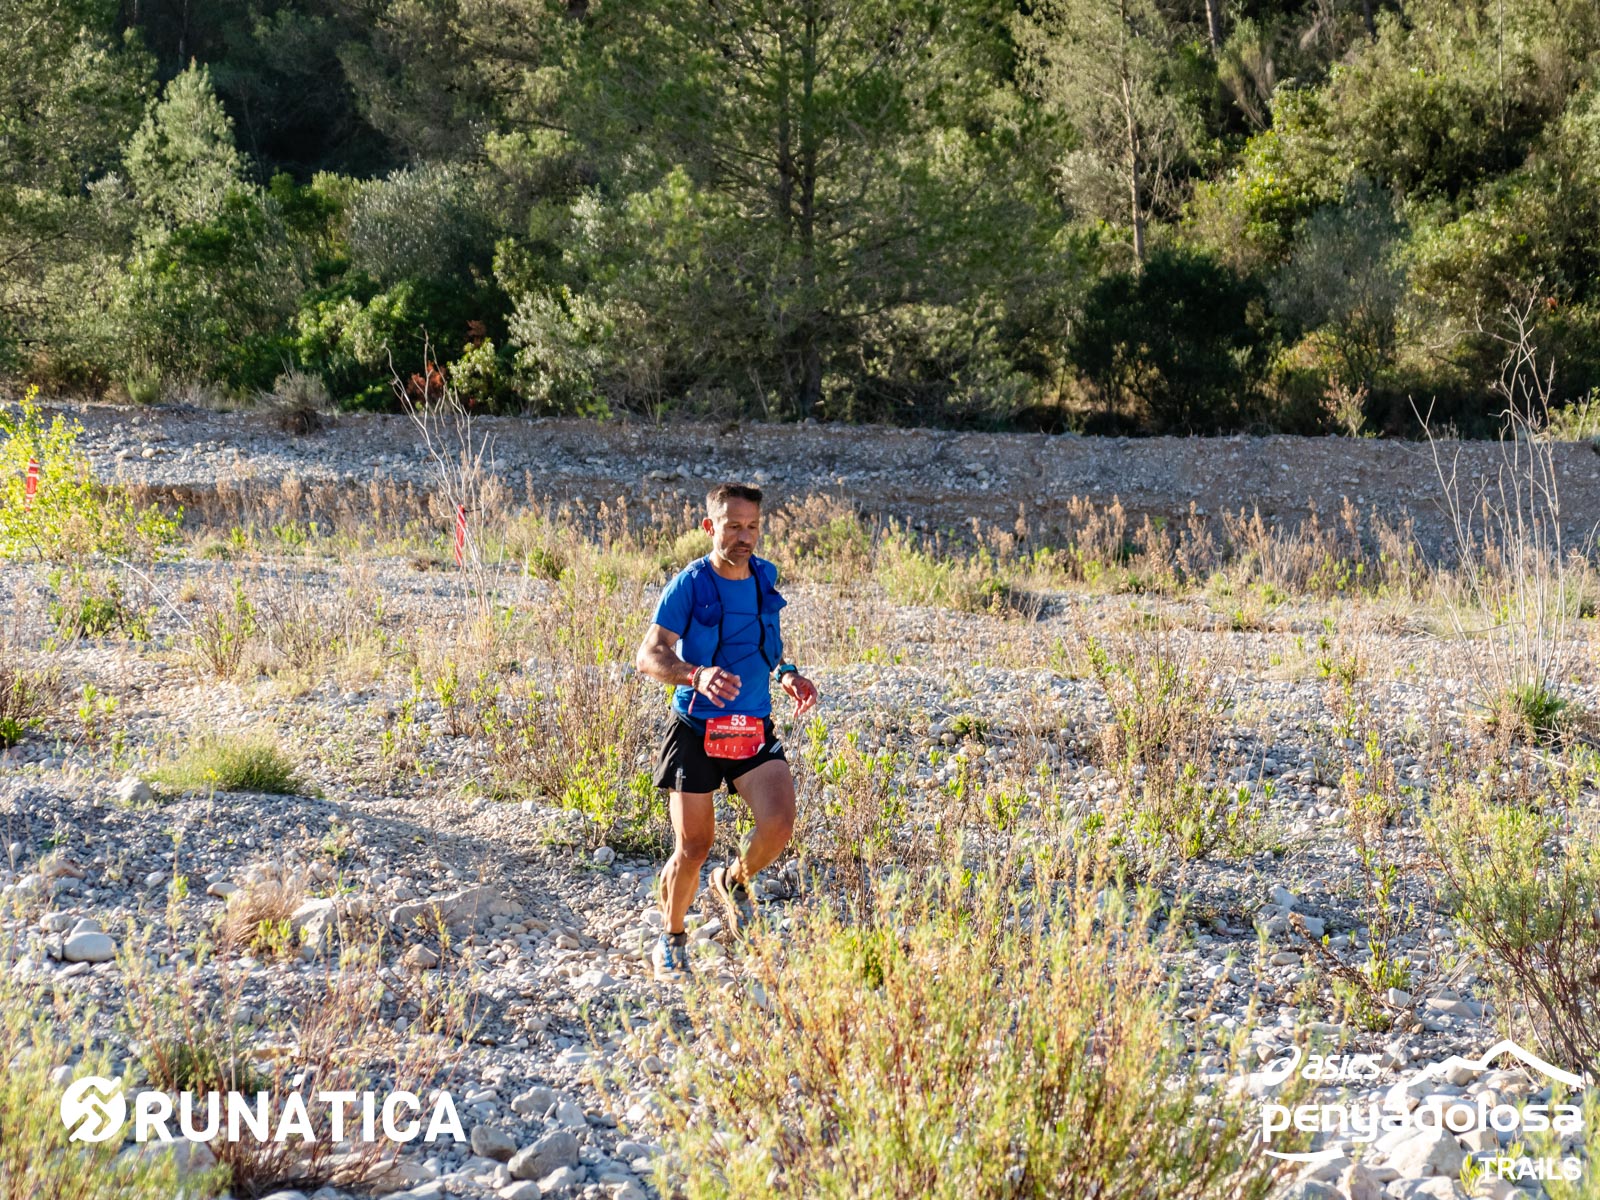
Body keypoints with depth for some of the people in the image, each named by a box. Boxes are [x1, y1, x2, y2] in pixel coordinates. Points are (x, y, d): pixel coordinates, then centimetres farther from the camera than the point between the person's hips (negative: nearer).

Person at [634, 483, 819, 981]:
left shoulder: (765, 578, 5)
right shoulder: (689, 585, -11)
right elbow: (649, 656, -18)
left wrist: (787, 673, 3)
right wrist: (697, 676, -37)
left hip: (754, 730, 4)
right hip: (696, 731, -3)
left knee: (778, 823, -17)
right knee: (693, 847, -1)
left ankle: (734, 881, 15)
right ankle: (671, 940, 24)